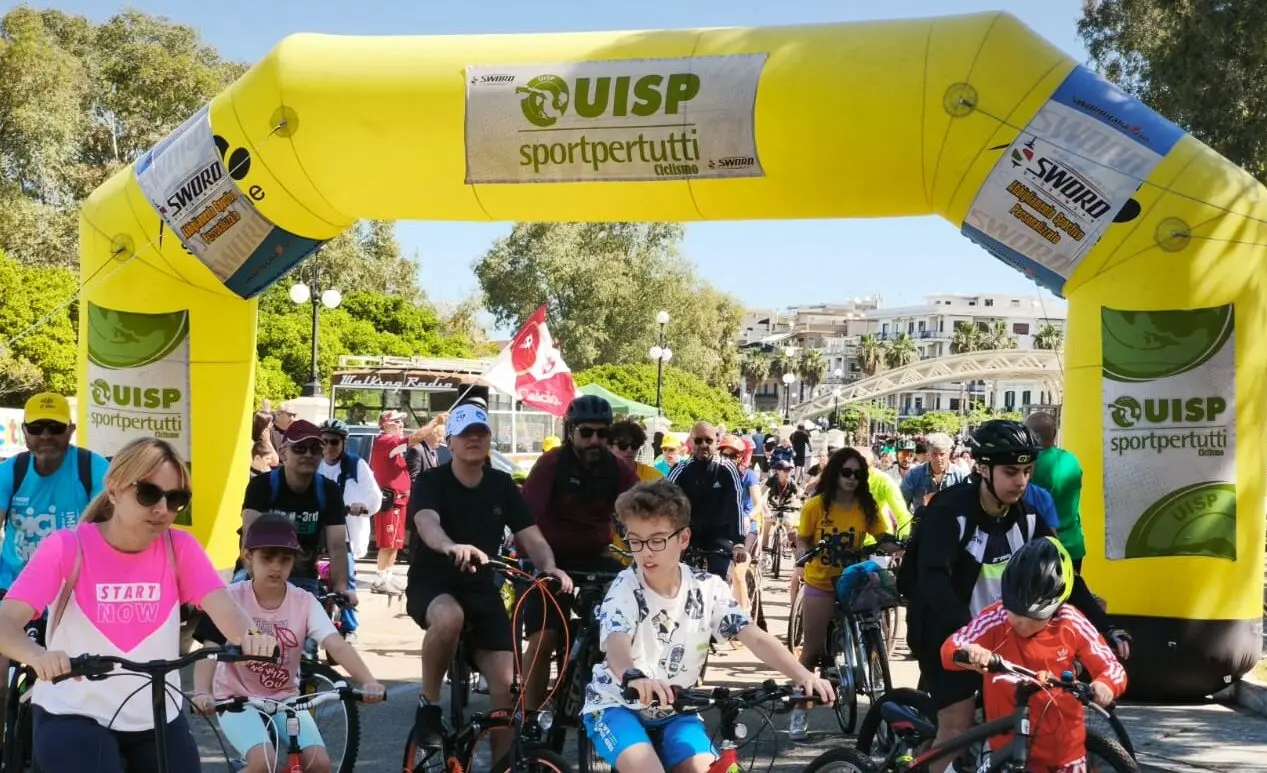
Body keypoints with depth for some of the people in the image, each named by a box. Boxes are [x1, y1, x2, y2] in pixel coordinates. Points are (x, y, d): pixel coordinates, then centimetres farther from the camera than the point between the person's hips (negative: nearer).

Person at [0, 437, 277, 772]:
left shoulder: (180, 548, -4)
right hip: (74, 715, -3)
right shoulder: (66, 547, -11)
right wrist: (39, 656, -44)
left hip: (159, 717, 3)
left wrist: (248, 637, -42)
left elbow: (222, 606, -19)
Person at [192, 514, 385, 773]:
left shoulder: (304, 602, -9)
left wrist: (368, 681, -40)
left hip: (285, 699, 3)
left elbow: (337, 645, -22)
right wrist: (202, 692, -44)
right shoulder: (232, 598, -14)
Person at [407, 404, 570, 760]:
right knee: (449, 617, -39)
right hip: (431, 585, -4)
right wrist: (453, 547, -57)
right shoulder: (431, 482, -12)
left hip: (482, 590, 4)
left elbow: (531, 536, -6)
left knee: (506, 686, -8)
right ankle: (428, 705, -16)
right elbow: (427, 524, -33)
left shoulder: (502, 485, 1)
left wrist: (549, 567, -29)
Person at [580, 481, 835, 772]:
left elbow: (756, 638, -18)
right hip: (617, 705, -3)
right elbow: (615, 645, -36)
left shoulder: (708, 588, -9)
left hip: (674, 710, 3)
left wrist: (804, 676, -36)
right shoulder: (625, 588, -18)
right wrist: (634, 677, -61)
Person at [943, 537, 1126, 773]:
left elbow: (1112, 667, -7)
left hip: (1065, 750, 2)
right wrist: (969, 652, -45)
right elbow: (949, 649, -21)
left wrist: (1104, 685, -31)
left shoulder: (1072, 624, -10)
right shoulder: (995, 620, -16)